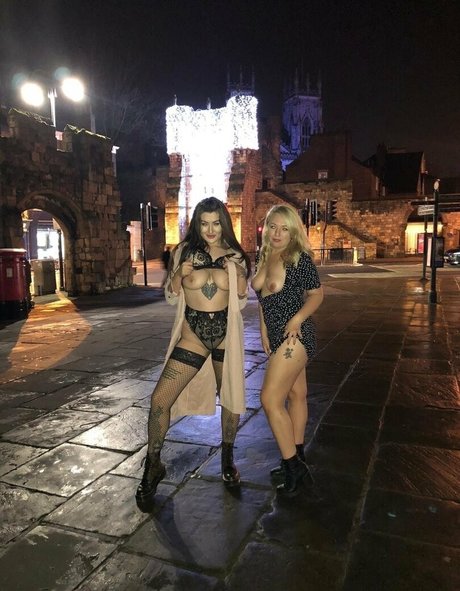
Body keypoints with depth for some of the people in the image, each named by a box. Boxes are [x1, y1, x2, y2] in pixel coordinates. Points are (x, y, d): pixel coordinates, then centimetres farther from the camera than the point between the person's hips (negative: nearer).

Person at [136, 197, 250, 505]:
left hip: (226, 334, 1)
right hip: (193, 333, -1)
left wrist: (240, 277, -11)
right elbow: (171, 296, 5)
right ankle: (153, 466, 15)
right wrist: (179, 275, -14)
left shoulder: (236, 256, 2)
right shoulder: (184, 251, 0)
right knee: (160, 399, -7)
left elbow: (241, 302, 6)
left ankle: (227, 458, 38)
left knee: (232, 398, 12)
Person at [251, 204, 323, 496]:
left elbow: (317, 293, -4)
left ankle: (292, 464, 5)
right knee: (296, 394, 17)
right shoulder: (261, 256, 6)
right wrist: (264, 331, 10)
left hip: (295, 334, -7)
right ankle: (297, 457, 31)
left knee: (271, 399, -10)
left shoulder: (299, 258, -13)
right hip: (276, 335, 7)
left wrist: (298, 318, -19)